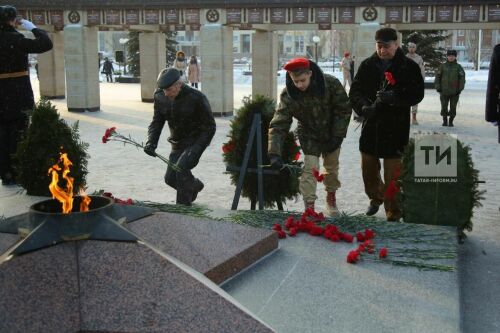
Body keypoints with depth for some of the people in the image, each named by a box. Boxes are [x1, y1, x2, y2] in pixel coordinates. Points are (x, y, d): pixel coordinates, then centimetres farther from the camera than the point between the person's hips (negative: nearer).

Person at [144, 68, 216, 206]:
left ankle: (183, 206, -12)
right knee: (170, 178, 6)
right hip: (177, 143, 6)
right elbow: (157, 121, 3)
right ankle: (194, 185, 38)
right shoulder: (160, 97, -8)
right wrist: (151, 142, -16)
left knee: (181, 166, -27)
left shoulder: (196, 98, -22)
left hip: (196, 141, -6)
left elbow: (209, 127, -17)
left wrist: (196, 150, -28)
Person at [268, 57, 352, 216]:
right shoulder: (288, 95, -26)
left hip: (332, 134, 1)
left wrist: (337, 137, -17)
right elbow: (278, 125, -28)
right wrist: (274, 153, -39)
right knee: (310, 168, -14)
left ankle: (331, 197, 42)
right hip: (309, 135, -1)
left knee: (332, 166, 16)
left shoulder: (331, 84, -27)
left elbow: (344, 110, -15)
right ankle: (309, 206, -4)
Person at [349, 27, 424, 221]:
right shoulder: (367, 65, 5)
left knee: (393, 174, -3)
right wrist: (364, 106, -18)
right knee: (368, 170, 15)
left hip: (396, 128, -4)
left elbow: (417, 94, -8)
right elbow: (354, 91, 3)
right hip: (371, 126, 4)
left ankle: (394, 214, 9)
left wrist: (394, 97, -26)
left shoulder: (409, 67, -3)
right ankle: (376, 198, 42)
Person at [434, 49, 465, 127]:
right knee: (444, 107, 2)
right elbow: (437, 77, 7)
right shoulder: (443, 66, 6)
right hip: (444, 91, 1)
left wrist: (460, 89, -7)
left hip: (455, 92, -1)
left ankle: (451, 121, 13)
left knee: (453, 108, 2)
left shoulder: (458, 67, 3)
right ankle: (445, 121, 15)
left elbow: (462, 78, 1)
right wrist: (437, 87, -2)